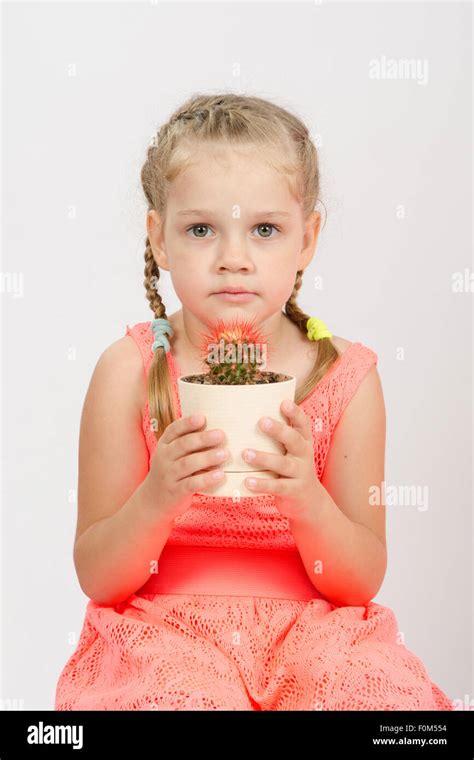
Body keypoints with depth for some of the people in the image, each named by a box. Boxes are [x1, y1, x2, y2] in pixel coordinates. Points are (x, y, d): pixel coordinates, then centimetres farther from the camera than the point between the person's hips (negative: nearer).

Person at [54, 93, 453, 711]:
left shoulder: (346, 377, -2)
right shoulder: (130, 372, -5)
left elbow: (363, 582, -1)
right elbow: (97, 578, -4)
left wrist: (307, 501, -21)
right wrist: (158, 498, -23)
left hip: (313, 637, 2)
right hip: (163, 637, -2)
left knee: (383, 688, -27)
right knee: (179, 694, -33)